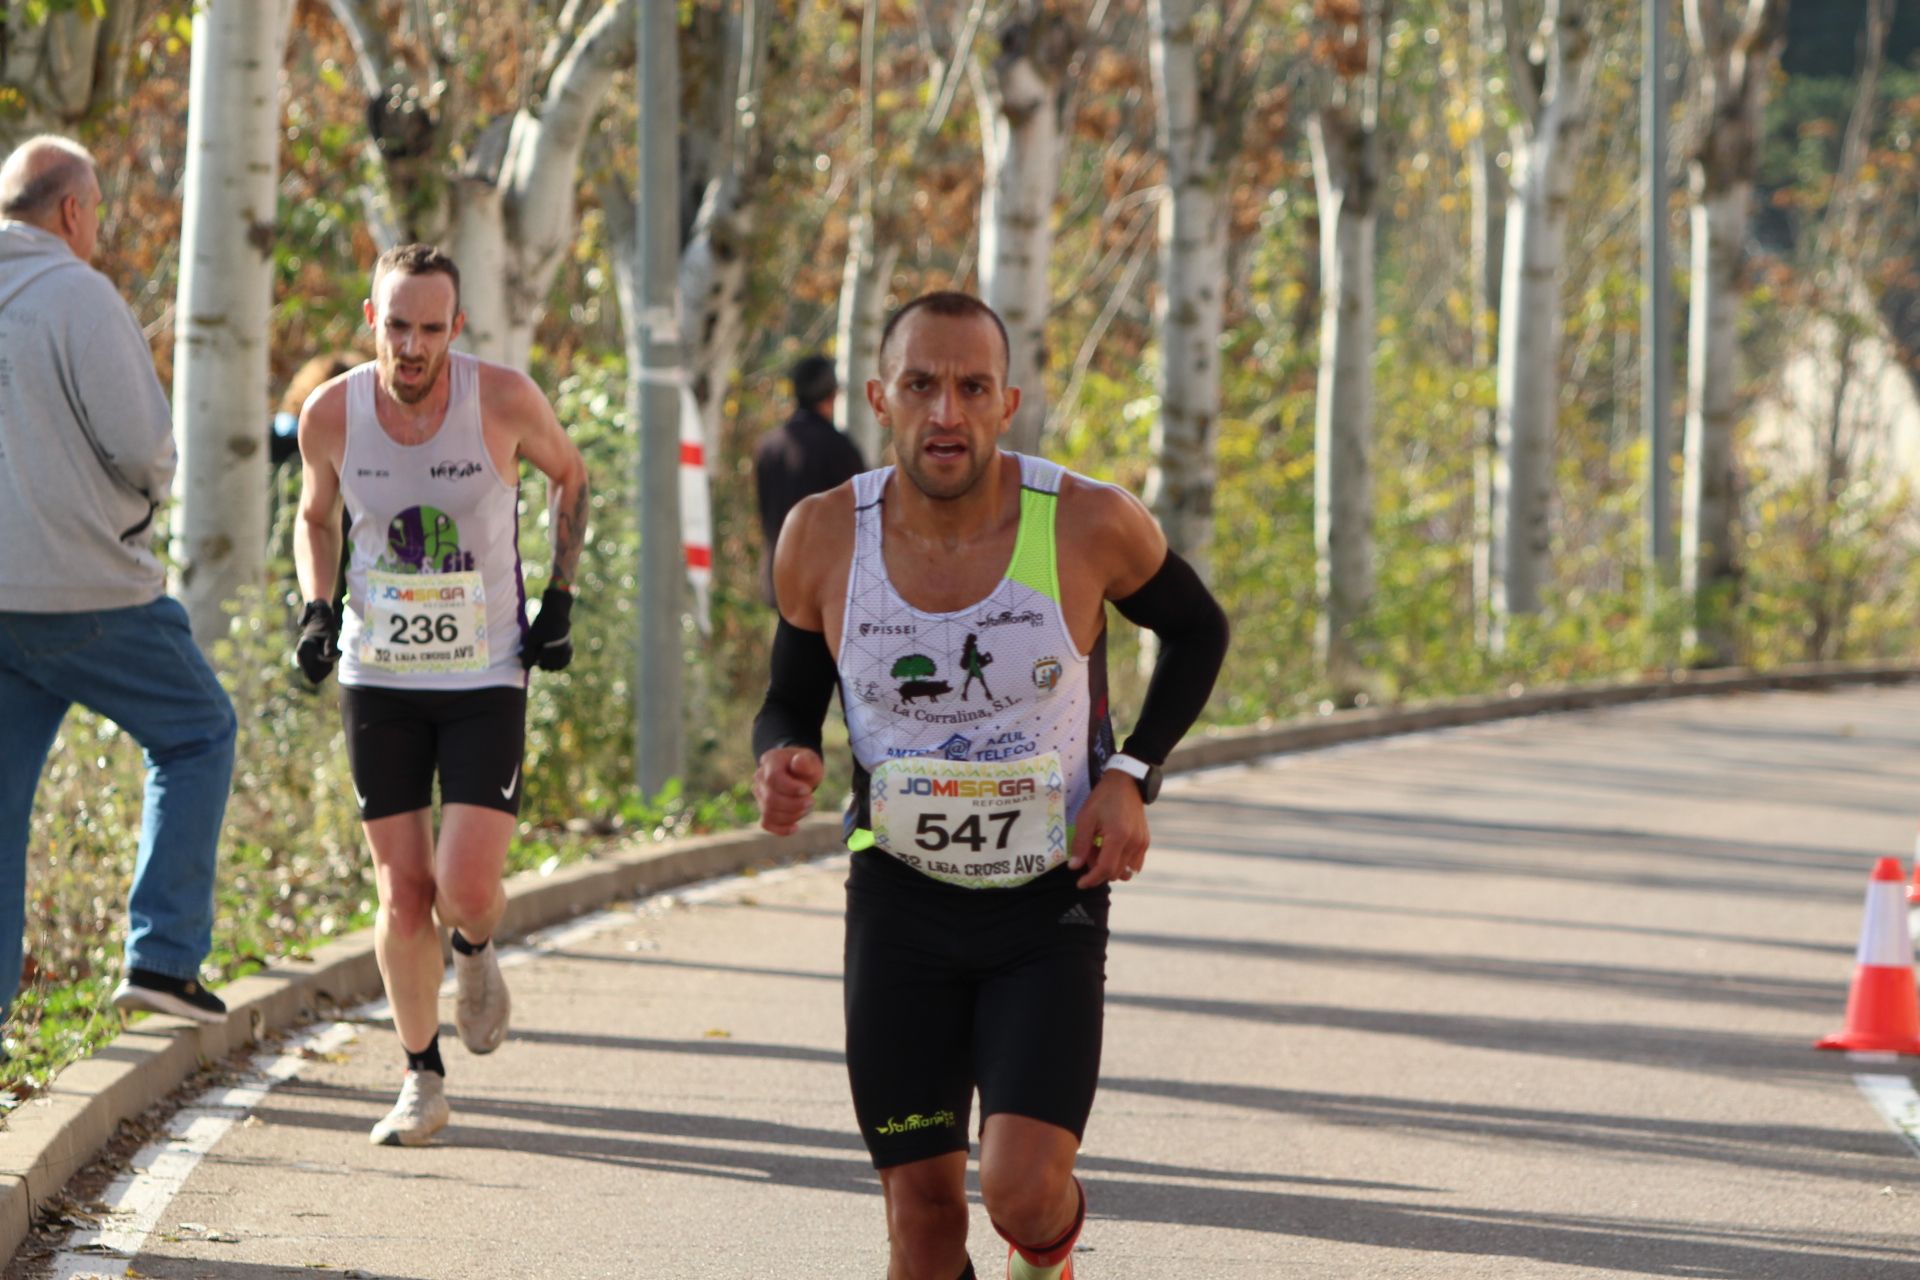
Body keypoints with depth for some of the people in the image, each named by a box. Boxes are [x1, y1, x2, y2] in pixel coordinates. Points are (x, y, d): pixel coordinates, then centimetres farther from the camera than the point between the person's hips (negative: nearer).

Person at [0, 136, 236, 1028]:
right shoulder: (77, 298, -13)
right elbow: (144, 448, -16)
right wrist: (149, 489, 6)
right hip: (83, 589, -6)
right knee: (195, 735, 13)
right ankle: (163, 956, 5)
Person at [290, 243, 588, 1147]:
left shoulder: (504, 401, -14)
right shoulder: (331, 414, -9)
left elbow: (569, 477, 8)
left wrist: (560, 599, 0)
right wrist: (315, 609, -4)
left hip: (486, 676, -2)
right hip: (378, 675, 2)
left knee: (468, 888, -14)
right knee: (402, 894, 1)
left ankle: (476, 953, 24)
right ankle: (422, 1080, 18)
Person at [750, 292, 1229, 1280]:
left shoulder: (1089, 524, -15)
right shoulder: (824, 539, -10)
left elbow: (1197, 631, 6)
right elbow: (791, 699, 6)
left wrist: (1130, 775, -7)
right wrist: (782, 762, -17)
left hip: (1051, 902, -2)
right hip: (900, 900, 2)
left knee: (1024, 1191, -15)